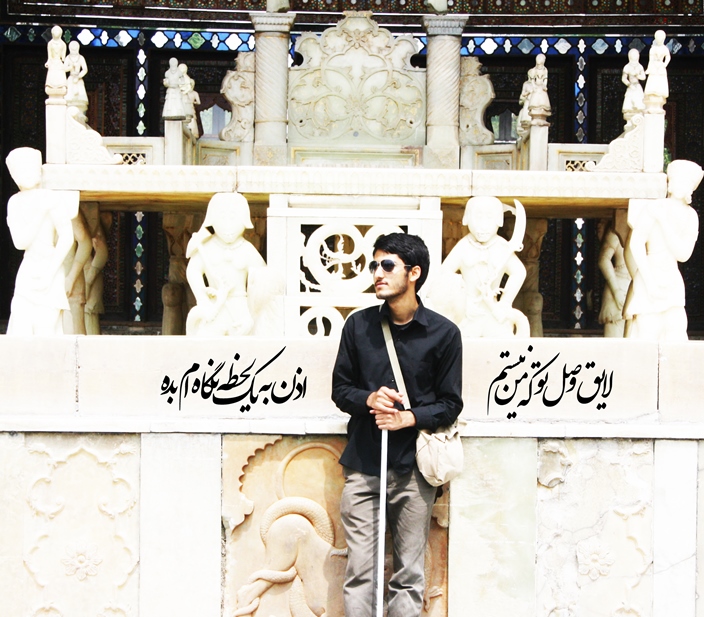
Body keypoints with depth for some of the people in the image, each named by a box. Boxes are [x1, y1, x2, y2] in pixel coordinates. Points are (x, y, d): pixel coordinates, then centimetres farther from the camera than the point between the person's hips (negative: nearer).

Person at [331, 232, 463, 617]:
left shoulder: (443, 333, 1)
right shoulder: (358, 325, 6)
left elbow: (450, 404, 3)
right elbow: (340, 388, 11)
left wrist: (408, 418, -14)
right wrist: (368, 399, -10)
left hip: (413, 469, -1)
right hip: (362, 464, 1)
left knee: (409, 574, 3)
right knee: (360, 571, 0)